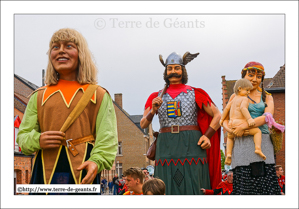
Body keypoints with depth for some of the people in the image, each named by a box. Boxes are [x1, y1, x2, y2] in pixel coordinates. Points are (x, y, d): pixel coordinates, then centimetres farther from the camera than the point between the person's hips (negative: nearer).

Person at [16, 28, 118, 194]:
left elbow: (107, 137, 0)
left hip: (83, 170, -1)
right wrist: (37, 140, -8)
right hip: (46, 170, 2)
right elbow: (23, 136, 16)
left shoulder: (99, 95, 11)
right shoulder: (39, 97, 18)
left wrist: (97, 161, -20)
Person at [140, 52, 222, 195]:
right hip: (166, 147, 2)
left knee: (192, 188, -5)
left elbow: (217, 115, 8)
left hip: (191, 145, -2)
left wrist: (207, 136, -6)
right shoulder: (157, 97, 13)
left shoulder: (195, 93, 8)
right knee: (167, 190, -3)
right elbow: (143, 124, 8)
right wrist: (153, 111, -11)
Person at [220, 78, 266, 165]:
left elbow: (226, 108, 24)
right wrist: (249, 118, -30)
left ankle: (228, 154, 17)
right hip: (240, 123, -8)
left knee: (230, 137, 35)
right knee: (257, 131, -1)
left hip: (231, 124, 8)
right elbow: (243, 108, -22)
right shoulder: (244, 99, -4)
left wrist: (222, 119, 34)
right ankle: (258, 148, -19)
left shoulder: (234, 99, 21)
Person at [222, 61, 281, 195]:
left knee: (267, 184, -10)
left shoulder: (267, 97, 15)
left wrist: (243, 126, -15)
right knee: (243, 185, -9)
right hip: (242, 143, 0)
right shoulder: (236, 97, 14)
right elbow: (225, 120, 12)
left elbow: (267, 117, -3)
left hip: (263, 143, 1)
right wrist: (231, 130, -12)